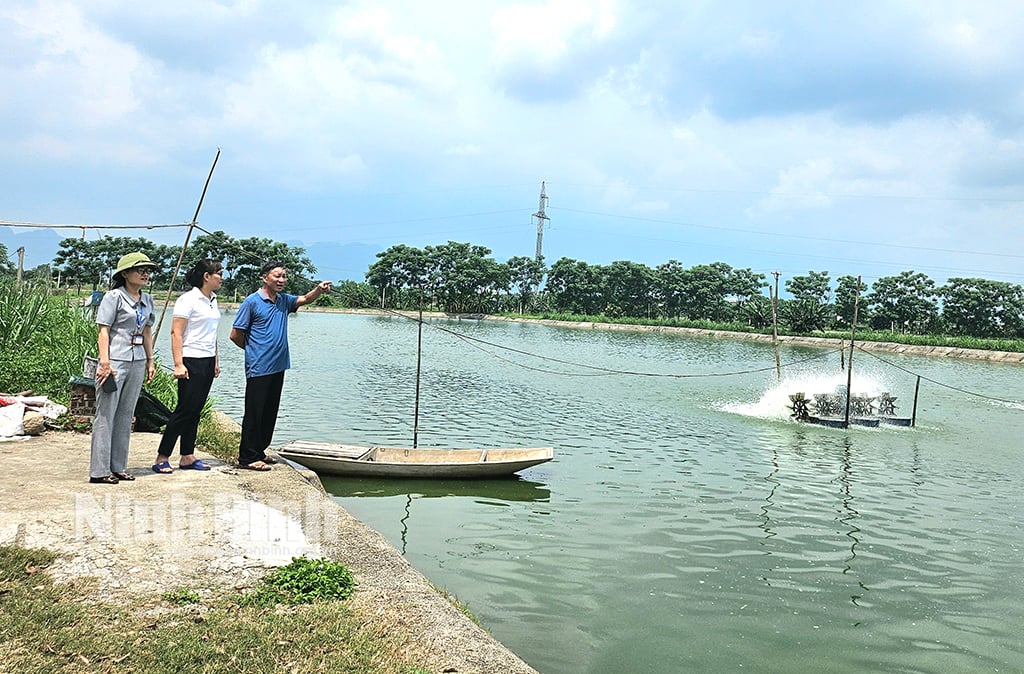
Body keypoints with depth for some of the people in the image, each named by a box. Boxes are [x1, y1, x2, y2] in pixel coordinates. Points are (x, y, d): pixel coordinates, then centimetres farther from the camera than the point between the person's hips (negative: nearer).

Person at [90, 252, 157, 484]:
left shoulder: (147, 299, 14)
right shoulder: (114, 297, -6)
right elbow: (103, 331, -10)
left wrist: (150, 361, 17)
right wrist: (105, 362, -17)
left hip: (137, 362, 7)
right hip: (115, 362, -7)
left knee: (126, 416, 10)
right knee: (106, 415, -3)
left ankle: (118, 467, 17)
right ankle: (99, 471, 0)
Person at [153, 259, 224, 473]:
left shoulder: (213, 300, 14)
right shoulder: (188, 299, -11)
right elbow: (176, 333, -15)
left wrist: (216, 361, 19)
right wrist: (178, 364, -21)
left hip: (207, 362, 8)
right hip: (191, 361, -8)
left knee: (195, 410, 10)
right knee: (185, 409, -6)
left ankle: (187, 457, 15)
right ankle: (161, 458, 1)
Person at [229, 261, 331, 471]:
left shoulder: (284, 301, 12)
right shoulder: (252, 302, -8)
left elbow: (305, 299, 1)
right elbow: (235, 335, -6)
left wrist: (319, 289, -20)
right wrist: (253, 349, 7)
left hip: (278, 367, 7)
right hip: (258, 368, -7)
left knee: (270, 413, 13)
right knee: (254, 412, -3)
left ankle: (259, 451, 24)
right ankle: (248, 457, 3)